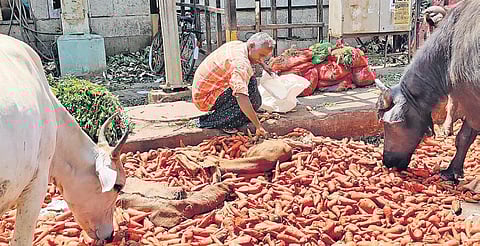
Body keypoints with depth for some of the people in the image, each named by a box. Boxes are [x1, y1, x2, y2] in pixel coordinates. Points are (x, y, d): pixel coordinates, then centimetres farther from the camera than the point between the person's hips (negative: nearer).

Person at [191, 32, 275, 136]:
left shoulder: (239, 44, 1)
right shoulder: (240, 63, -30)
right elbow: (242, 98, -41)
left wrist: (263, 65, 28)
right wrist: (258, 126, -40)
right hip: (205, 98, -10)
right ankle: (209, 121, -12)